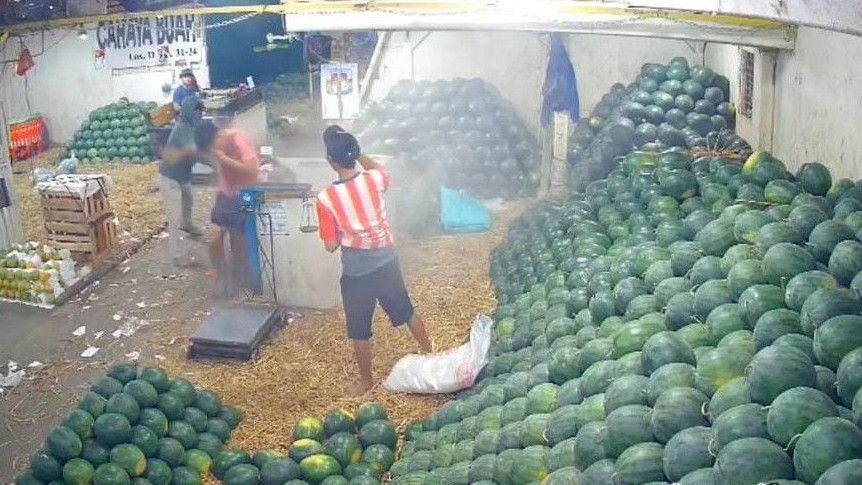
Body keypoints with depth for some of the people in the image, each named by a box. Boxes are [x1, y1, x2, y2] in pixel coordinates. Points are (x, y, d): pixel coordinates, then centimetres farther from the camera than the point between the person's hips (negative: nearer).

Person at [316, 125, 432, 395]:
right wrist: (356, 153, 12)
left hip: (356, 272, -4)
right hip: (386, 262, 4)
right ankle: (429, 353, 44)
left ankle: (366, 381, 31)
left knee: (359, 331, 16)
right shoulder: (374, 180, -13)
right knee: (406, 311, 25)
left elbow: (331, 246, -13)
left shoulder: (326, 198, -21)